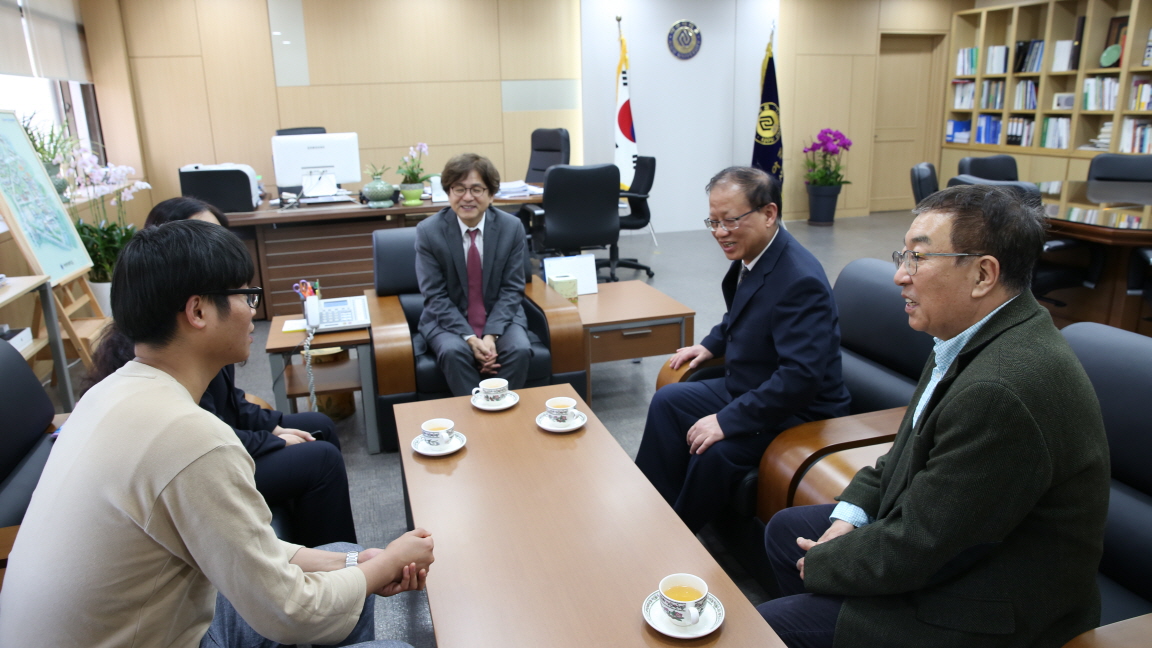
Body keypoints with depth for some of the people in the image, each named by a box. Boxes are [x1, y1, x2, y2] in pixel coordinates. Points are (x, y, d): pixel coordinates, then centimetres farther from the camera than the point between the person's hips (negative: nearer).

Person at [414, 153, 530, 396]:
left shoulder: (512, 227, -6)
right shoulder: (428, 231, -9)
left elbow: (512, 290, -5)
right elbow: (435, 296, -10)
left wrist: (491, 335, -20)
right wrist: (470, 338, -22)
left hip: (500, 316, 1)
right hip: (448, 319, -1)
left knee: (519, 350, -27)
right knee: (453, 352, -31)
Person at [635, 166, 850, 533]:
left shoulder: (800, 280, -29)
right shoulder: (750, 256, -2)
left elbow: (801, 376, -33)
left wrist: (728, 420, -31)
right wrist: (711, 345, 6)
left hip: (798, 410, -9)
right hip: (746, 386, 10)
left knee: (717, 451, -28)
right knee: (668, 402, 7)